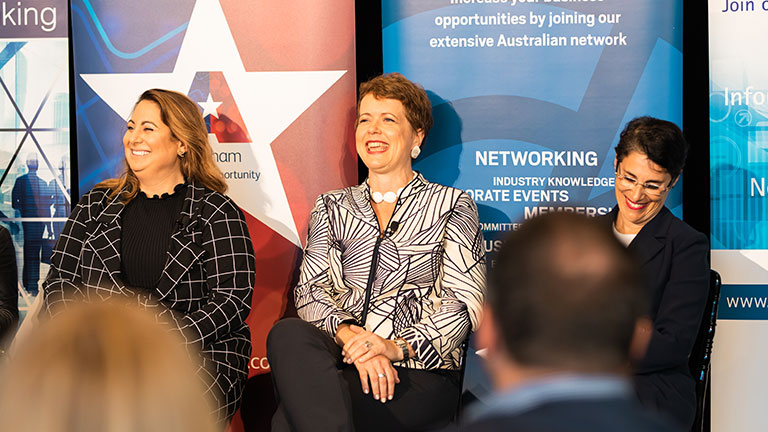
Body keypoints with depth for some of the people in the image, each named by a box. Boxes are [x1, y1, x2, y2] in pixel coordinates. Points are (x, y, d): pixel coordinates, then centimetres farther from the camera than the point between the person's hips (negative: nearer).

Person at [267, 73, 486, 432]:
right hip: (343, 359, 4)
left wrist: (397, 347, -16)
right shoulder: (332, 207, 21)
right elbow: (310, 291, 8)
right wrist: (348, 335, -15)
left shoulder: (450, 205, 11)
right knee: (288, 334, -35)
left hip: (419, 375, -4)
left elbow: (465, 301, 0)